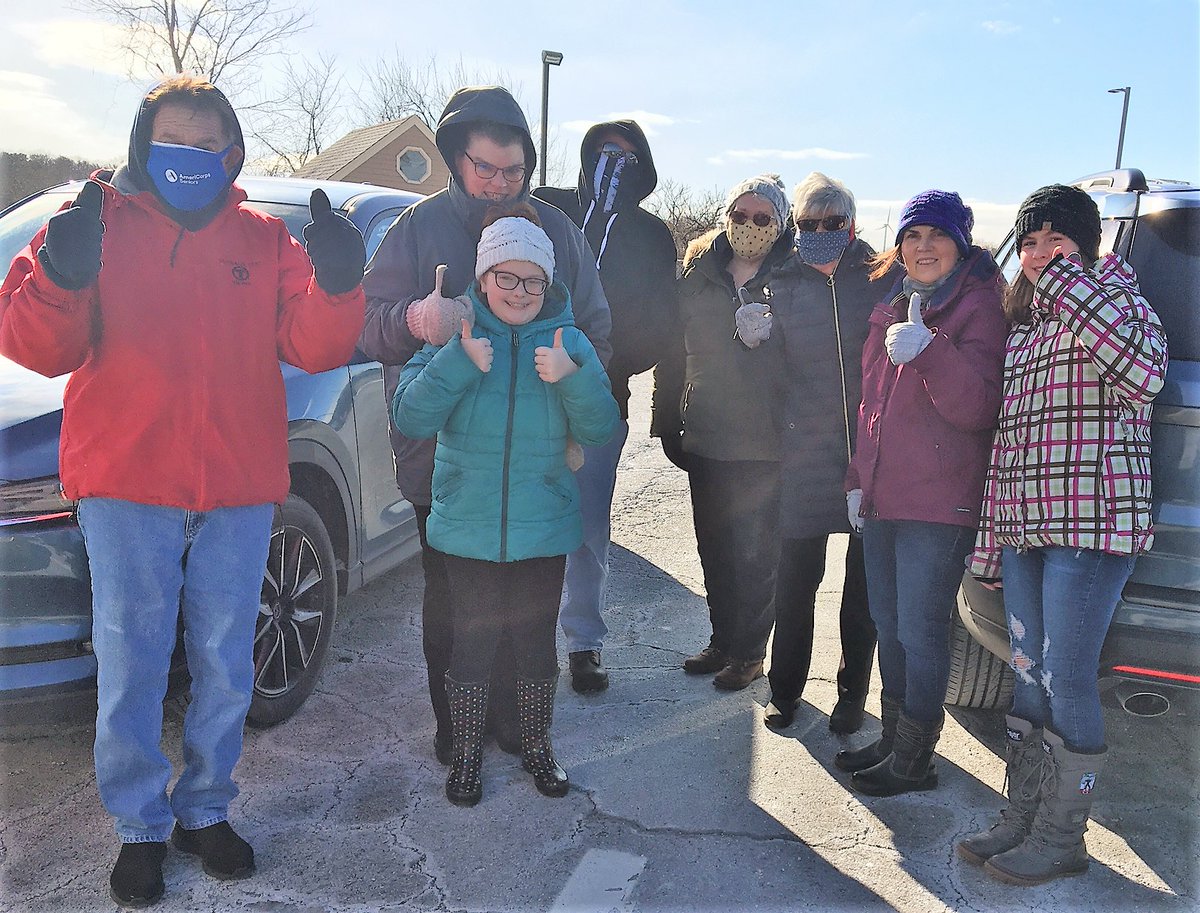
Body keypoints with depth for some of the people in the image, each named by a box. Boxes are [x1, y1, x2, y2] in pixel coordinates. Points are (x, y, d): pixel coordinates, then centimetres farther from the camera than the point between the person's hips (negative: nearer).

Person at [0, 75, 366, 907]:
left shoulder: (264, 240, 8)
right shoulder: (102, 223, 4)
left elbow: (315, 347, 1)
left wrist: (338, 283, -17)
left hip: (238, 491, 2)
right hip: (126, 483, -1)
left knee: (226, 670, 12)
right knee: (130, 668, 6)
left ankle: (205, 809, 31)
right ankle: (142, 827, 24)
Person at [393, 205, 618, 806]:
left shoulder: (569, 341, 1)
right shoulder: (456, 337, -2)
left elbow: (601, 430, -4)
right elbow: (410, 420, -12)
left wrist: (571, 378, -21)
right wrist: (459, 363, -24)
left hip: (544, 529, 1)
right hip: (468, 527, -1)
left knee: (536, 642, 14)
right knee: (472, 642, 9)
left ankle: (537, 746, 35)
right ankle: (467, 753, 30)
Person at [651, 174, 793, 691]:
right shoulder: (698, 277, 7)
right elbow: (673, 357, 9)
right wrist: (668, 426, 7)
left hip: (765, 448, -4)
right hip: (706, 441, 4)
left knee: (755, 554, 4)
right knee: (714, 551, 14)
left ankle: (748, 651, 21)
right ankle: (723, 642, 30)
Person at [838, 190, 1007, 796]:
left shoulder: (979, 307, -6)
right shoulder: (891, 308, 15)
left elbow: (977, 408, -17)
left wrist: (929, 350, -30)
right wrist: (857, 477, 16)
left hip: (939, 503, -7)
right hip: (881, 497, 7)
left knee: (920, 632, -1)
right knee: (888, 626, 16)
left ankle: (913, 759, 14)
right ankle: (893, 738, 31)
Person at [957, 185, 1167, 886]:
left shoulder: (1117, 304, -1)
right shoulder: (1024, 327, 19)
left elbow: (1144, 373, -25)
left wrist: (1070, 283, -21)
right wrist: (990, 539, 15)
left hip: (1093, 523, -7)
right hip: (1026, 526, 7)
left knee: (1065, 680, -4)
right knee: (1028, 675, 12)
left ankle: (1063, 837, 11)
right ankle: (1023, 818, 24)